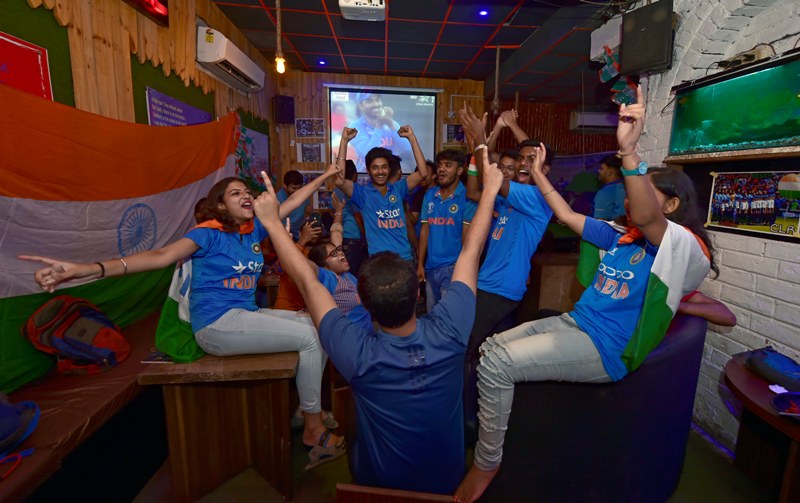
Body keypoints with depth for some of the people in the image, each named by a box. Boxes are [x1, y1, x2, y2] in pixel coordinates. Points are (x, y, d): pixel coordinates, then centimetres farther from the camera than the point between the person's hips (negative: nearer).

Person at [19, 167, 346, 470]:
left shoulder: (254, 229, 9)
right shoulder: (209, 234, -8)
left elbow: (291, 202, 13)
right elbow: (161, 256, -22)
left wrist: (325, 176, 17)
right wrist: (89, 269, -36)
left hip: (248, 315, 8)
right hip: (217, 323, -7)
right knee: (309, 338, -20)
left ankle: (307, 407, 9)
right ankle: (314, 430, -5)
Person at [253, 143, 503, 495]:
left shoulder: (357, 353, -36)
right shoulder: (448, 332, -33)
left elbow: (306, 279, -25)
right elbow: (470, 252, -21)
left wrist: (271, 220, -15)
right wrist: (490, 190, -7)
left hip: (381, 483, -1)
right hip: (447, 480, 2)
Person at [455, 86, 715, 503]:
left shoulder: (687, 247, -9)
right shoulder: (622, 238, 16)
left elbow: (647, 217, -32)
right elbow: (567, 215, 18)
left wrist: (628, 150, -45)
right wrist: (538, 175, 17)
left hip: (603, 348, -9)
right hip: (573, 323, 9)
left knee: (495, 364, -23)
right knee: (490, 347, 3)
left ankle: (486, 465, -2)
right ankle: (480, 427, 21)